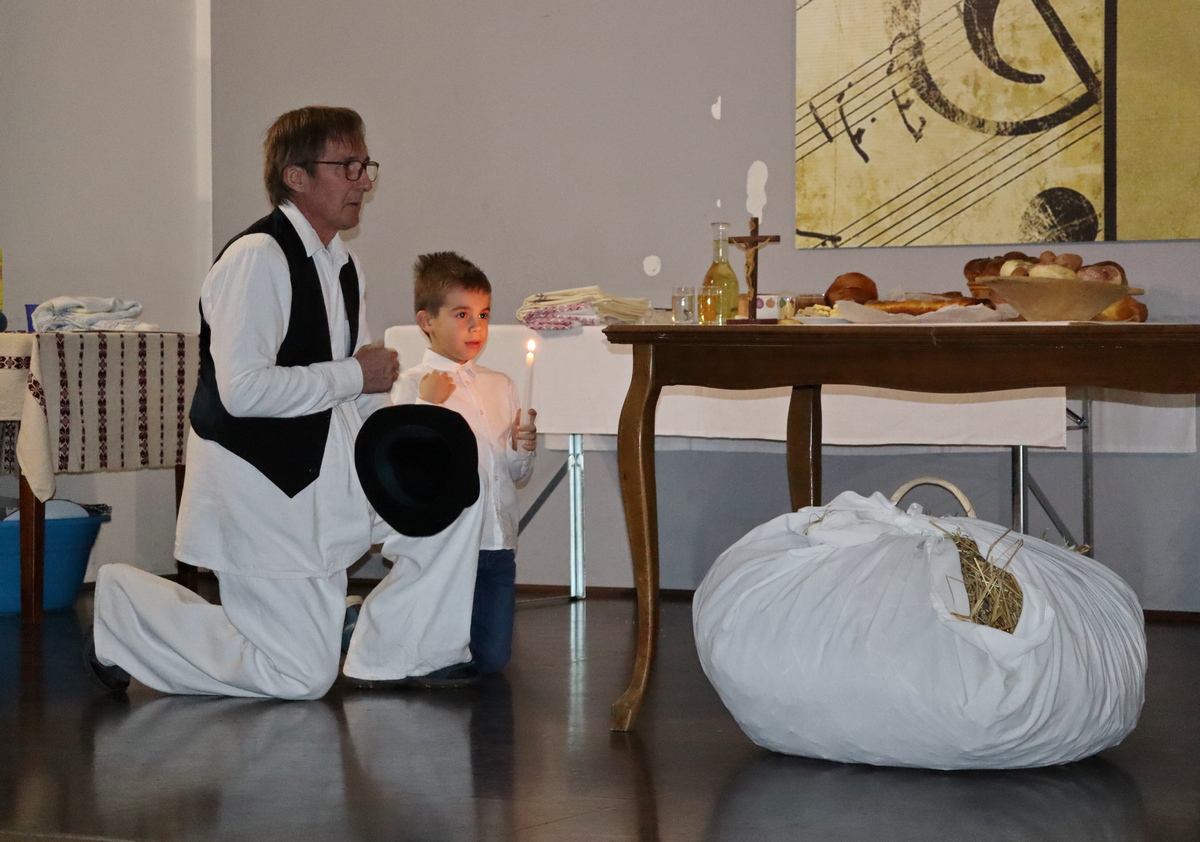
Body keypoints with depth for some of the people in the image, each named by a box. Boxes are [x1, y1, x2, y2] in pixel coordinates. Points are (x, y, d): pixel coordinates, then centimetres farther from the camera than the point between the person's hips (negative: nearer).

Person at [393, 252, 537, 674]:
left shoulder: (500, 385, 13)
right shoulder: (412, 385, -6)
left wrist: (523, 449, -4)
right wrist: (428, 406, -20)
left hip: (496, 543, 5)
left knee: (492, 658, 2)